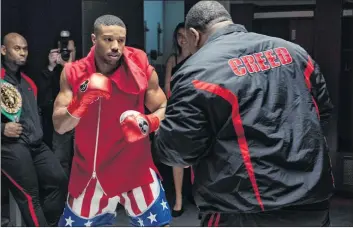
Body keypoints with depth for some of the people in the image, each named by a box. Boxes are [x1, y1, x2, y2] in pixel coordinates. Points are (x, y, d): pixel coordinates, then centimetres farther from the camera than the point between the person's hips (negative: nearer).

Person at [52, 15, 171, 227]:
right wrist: (82, 100, -26)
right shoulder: (74, 73, -6)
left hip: (136, 168, -2)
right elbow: (59, 126, -8)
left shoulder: (141, 68, -9)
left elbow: (164, 110, -1)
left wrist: (148, 123, -22)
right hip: (89, 172, 2)